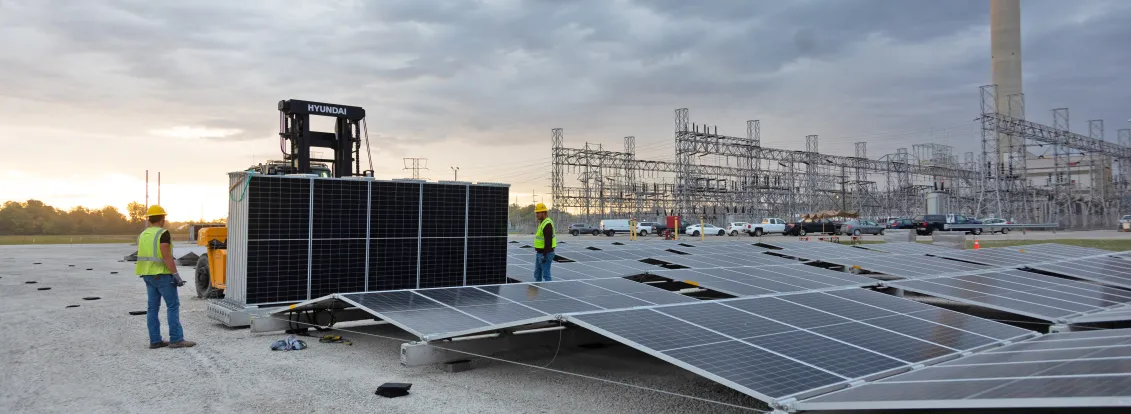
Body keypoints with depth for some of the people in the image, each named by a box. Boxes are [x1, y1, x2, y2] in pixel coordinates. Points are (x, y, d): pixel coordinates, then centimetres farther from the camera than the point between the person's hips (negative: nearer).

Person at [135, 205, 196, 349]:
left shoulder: (143, 235, 11)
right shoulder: (163, 233, -14)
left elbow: (143, 257, 15)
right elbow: (167, 257, -19)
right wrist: (176, 275, -18)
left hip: (147, 275, 8)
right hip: (162, 275, -8)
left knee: (153, 307, 8)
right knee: (173, 306, -4)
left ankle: (155, 340, 10)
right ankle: (176, 339, -5)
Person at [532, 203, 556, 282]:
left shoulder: (547, 224, -19)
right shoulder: (542, 222, 14)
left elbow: (548, 241, -25)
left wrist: (544, 255, -25)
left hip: (545, 254, -11)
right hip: (539, 253, 11)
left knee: (546, 275, -6)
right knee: (537, 273, 17)